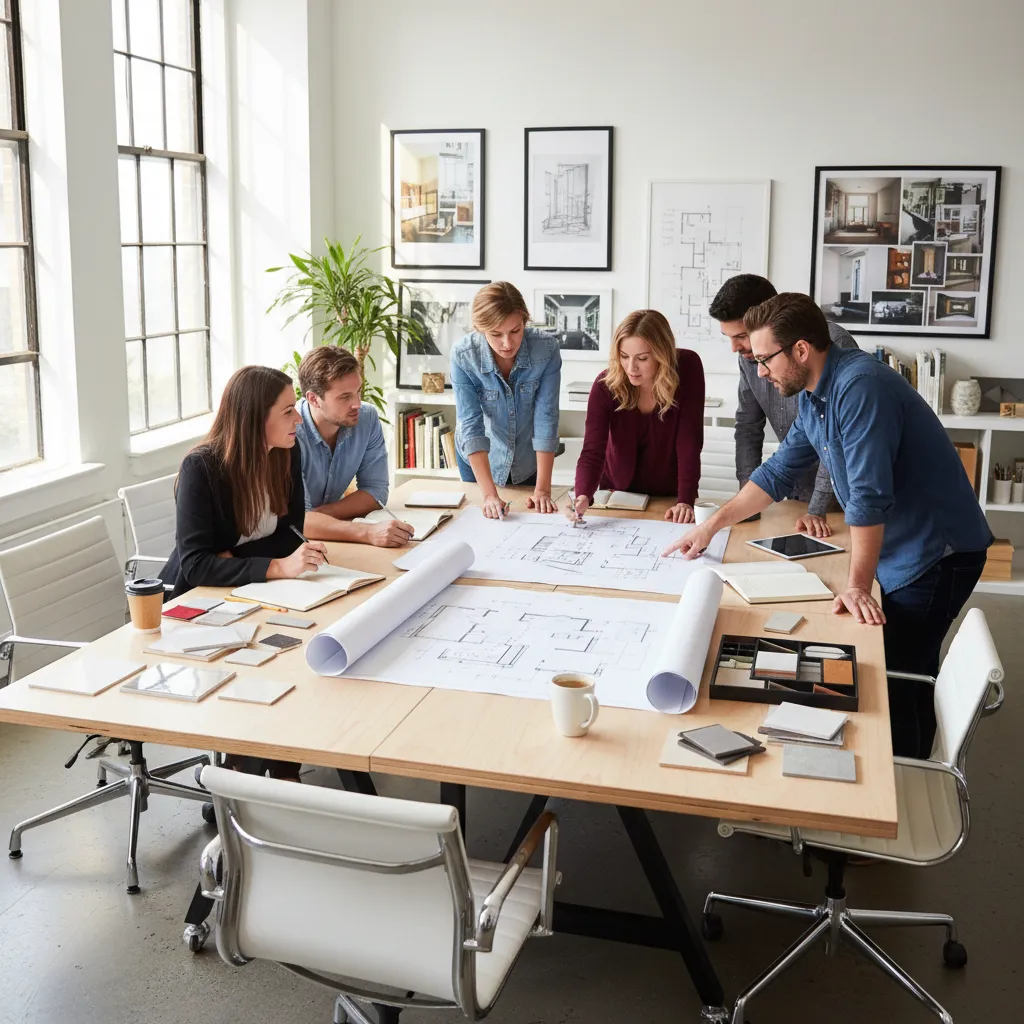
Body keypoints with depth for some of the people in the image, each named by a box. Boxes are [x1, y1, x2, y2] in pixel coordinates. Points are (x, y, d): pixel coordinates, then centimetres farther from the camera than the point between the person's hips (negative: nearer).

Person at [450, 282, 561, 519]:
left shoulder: (547, 348, -27)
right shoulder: (463, 354, -28)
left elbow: (546, 419, -25)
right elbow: (471, 424, -29)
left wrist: (542, 490, -28)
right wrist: (489, 495, -36)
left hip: (529, 458, 1)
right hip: (478, 458, 0)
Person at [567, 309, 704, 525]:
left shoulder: (687, 368, -20)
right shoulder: (606, 384, -18)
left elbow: (689, 441, -19)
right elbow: (592, 452, -22)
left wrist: (685, 500, -27)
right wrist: (583, 496, -41)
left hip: (669, 495, -1)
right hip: (618, 492, 1)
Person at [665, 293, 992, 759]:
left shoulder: (858, 387, -25)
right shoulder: (813, 397, 7)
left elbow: (869, 495, -28)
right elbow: (778, 472, 16)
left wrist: (857, 586, -24)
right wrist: (711, 526, 14)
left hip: (936, 552, -9)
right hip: (905, 552, 9)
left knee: (894, 677, -6)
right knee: (907, 673, 15)